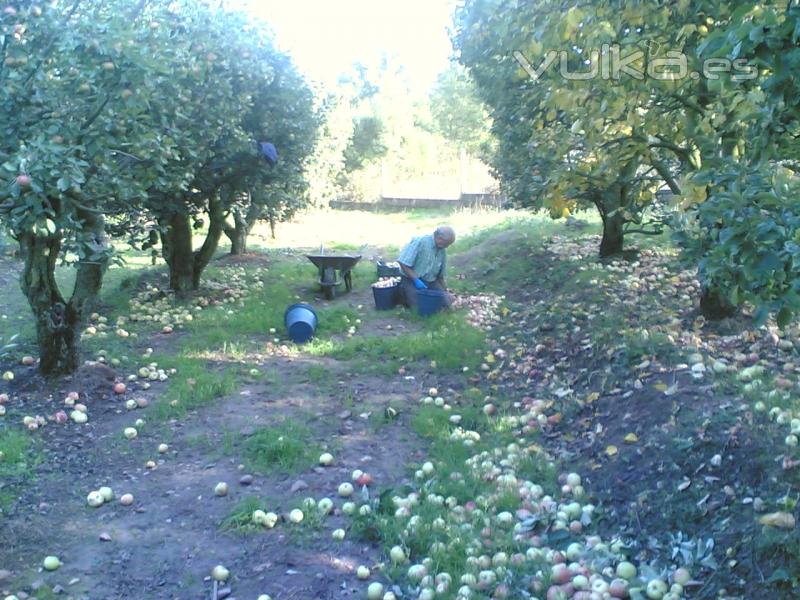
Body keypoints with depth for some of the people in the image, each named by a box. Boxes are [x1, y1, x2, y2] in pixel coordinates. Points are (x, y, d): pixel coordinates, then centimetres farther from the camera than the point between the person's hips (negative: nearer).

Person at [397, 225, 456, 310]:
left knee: (446, 301, -10)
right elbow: (403, 264, -20)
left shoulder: (442, 251, 6)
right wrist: (416, 280, -24)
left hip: (431, 282, 6)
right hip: (412, 280, -6)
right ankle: (405, 293, 6)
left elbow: (440, 275, 17)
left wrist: (444, 291, 18)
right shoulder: (419, 242, -17)